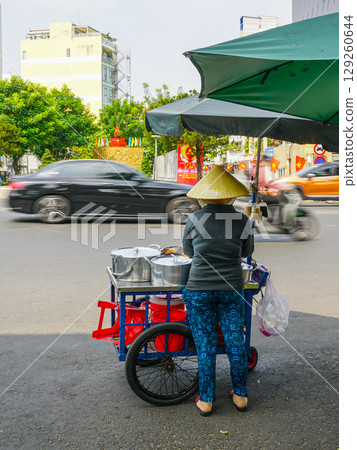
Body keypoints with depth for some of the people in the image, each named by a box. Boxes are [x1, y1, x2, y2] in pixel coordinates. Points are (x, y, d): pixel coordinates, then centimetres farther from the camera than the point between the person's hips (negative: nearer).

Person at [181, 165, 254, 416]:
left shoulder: (194, 220, -7)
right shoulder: (241, 220, -5)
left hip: (199, 289, -1)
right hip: (231, 290, 1)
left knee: (205, 347, 10)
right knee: (236, 343, 15)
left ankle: (206, 401, 21)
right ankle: (240, 395, 29)